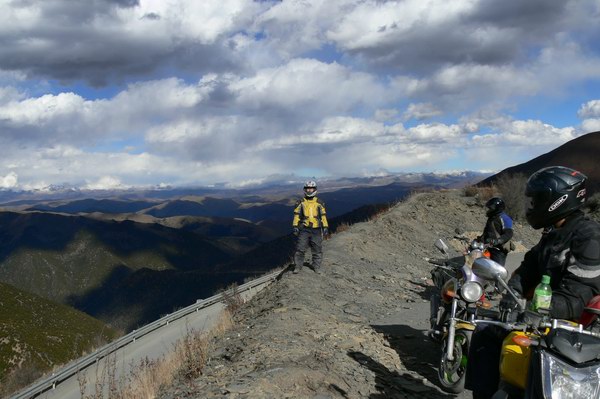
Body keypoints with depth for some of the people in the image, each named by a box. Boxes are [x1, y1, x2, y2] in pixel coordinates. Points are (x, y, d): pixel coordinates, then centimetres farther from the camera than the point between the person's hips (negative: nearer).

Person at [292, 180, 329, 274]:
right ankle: (297, 266, 2)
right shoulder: (301, 203, 7)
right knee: (300, 248, -5)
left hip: (316, 229, 1)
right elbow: (296, 215, 6)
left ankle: (317, 267, 14)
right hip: (304, 229, -1)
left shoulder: (319, 203, 8)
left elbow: (323, 215, 9)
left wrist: (325, 227, 4)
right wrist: (295, 226, -2)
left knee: (317, 250, 4)